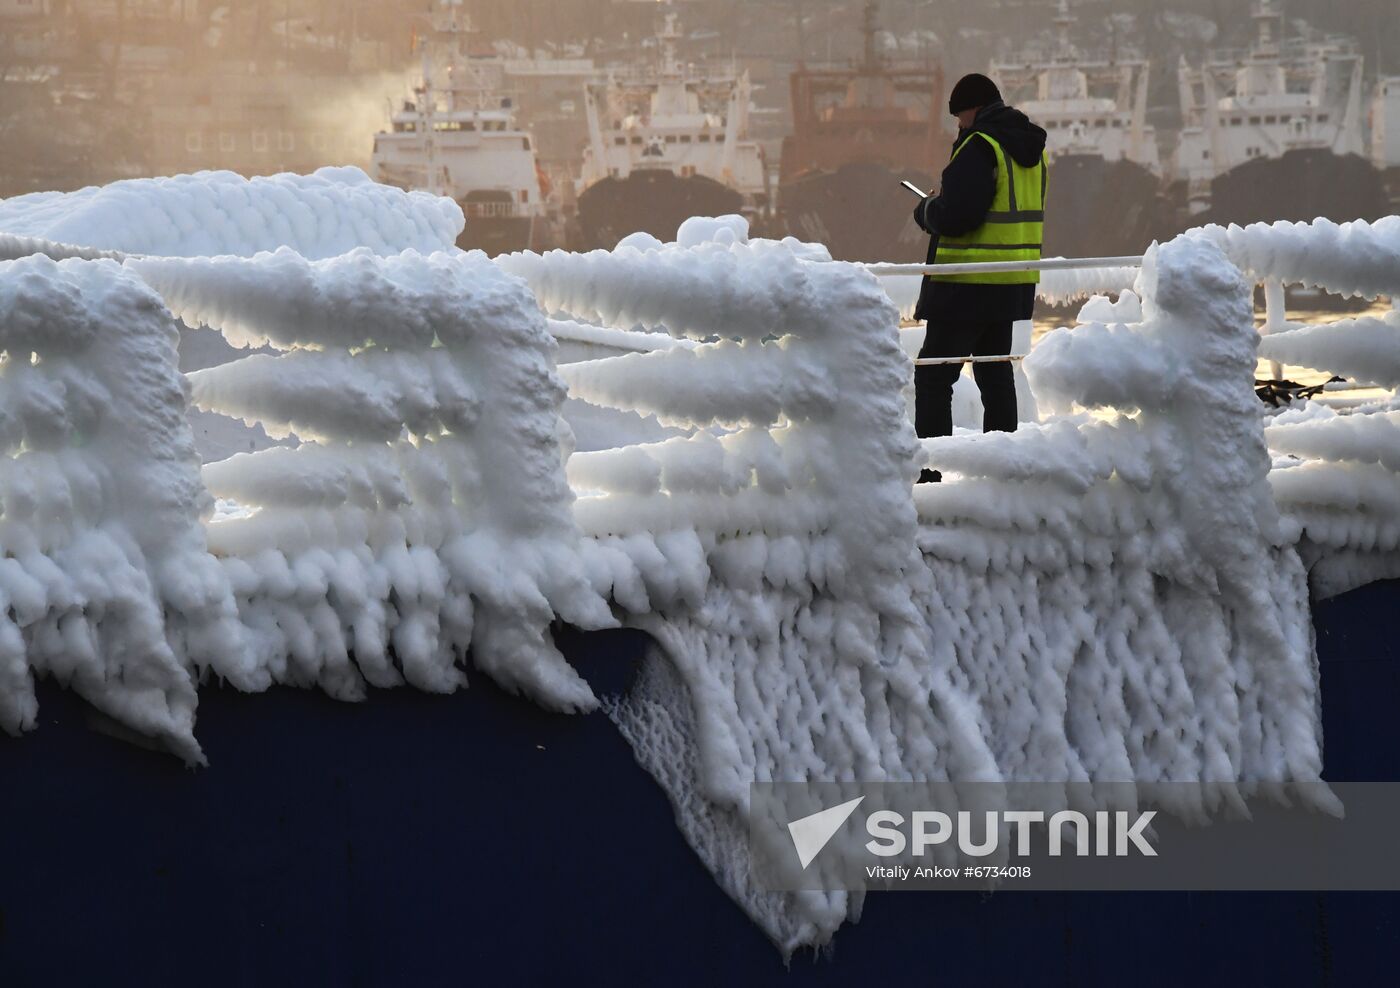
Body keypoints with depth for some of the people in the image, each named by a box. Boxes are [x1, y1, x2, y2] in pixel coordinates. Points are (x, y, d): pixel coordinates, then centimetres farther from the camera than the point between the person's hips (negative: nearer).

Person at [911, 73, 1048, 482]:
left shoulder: (979, 146, -16)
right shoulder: (1034, 149, 13)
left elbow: (955, 214, -24)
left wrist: (925, 211, -2)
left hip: (969, 285, -9)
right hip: (1017, 282, 9)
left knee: (934, 376, -3)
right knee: (996, 373, 18)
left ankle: (928, 474, -7)